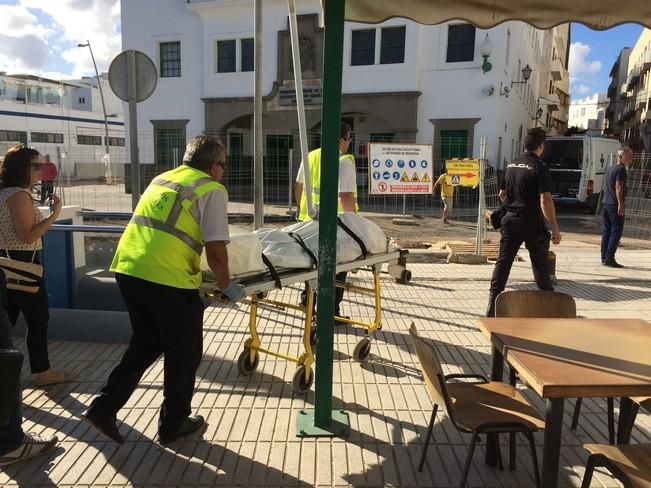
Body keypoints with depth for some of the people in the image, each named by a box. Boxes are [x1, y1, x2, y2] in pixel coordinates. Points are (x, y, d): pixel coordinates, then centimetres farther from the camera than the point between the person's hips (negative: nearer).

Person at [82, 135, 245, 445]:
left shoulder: (161, 179, 19)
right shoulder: (212, 189, -2)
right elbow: (215, 251, -10)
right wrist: (226, 286, 6)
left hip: (127, 270, 7)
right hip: (168, 280, -7)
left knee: (145, 343, 27)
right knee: (184, 353, 14)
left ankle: (103, 407, 25)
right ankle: (174, 424, 29)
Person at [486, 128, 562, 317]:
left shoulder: (511, 165, 8)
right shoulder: (539, 168, -11)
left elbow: (502, 194, 16)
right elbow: (545, 200, -18)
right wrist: (555, 228, -14)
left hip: (510, 220, 5)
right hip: (531, 223, -5)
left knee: (503, 261, 3)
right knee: (540, 263, 11)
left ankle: (493, 305, -2)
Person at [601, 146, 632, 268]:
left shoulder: (610, 168, 17)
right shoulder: (621, 169, -10)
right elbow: (618, 187, -18)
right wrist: (621, 204, -21)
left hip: (606, 203, 9)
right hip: (615, 205, -9)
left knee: (607, 230, 10)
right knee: (616, 231, -6)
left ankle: (604, 258, 12)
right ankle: (609, 258, -9)